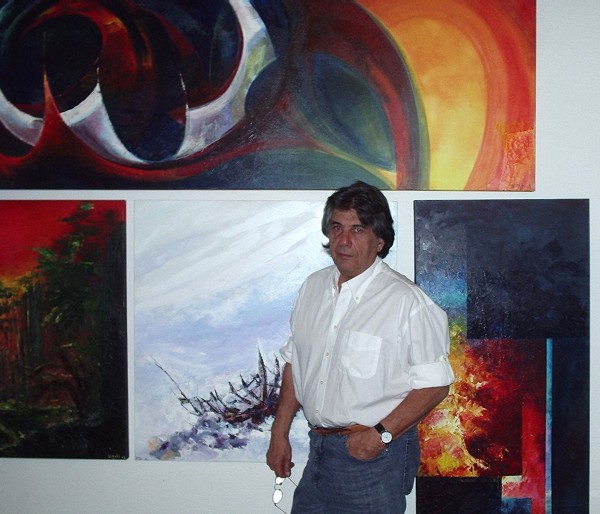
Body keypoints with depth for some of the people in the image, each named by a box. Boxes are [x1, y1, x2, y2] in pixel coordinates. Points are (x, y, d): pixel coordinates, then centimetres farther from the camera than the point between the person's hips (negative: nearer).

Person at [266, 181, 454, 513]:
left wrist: (381, 434, -17)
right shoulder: (312, 289, 6)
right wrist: (279, 434, 11)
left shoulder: (406, 302, -13)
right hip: (318, 449, 6)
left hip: (375, 459, -5)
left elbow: (434, 385, -11)